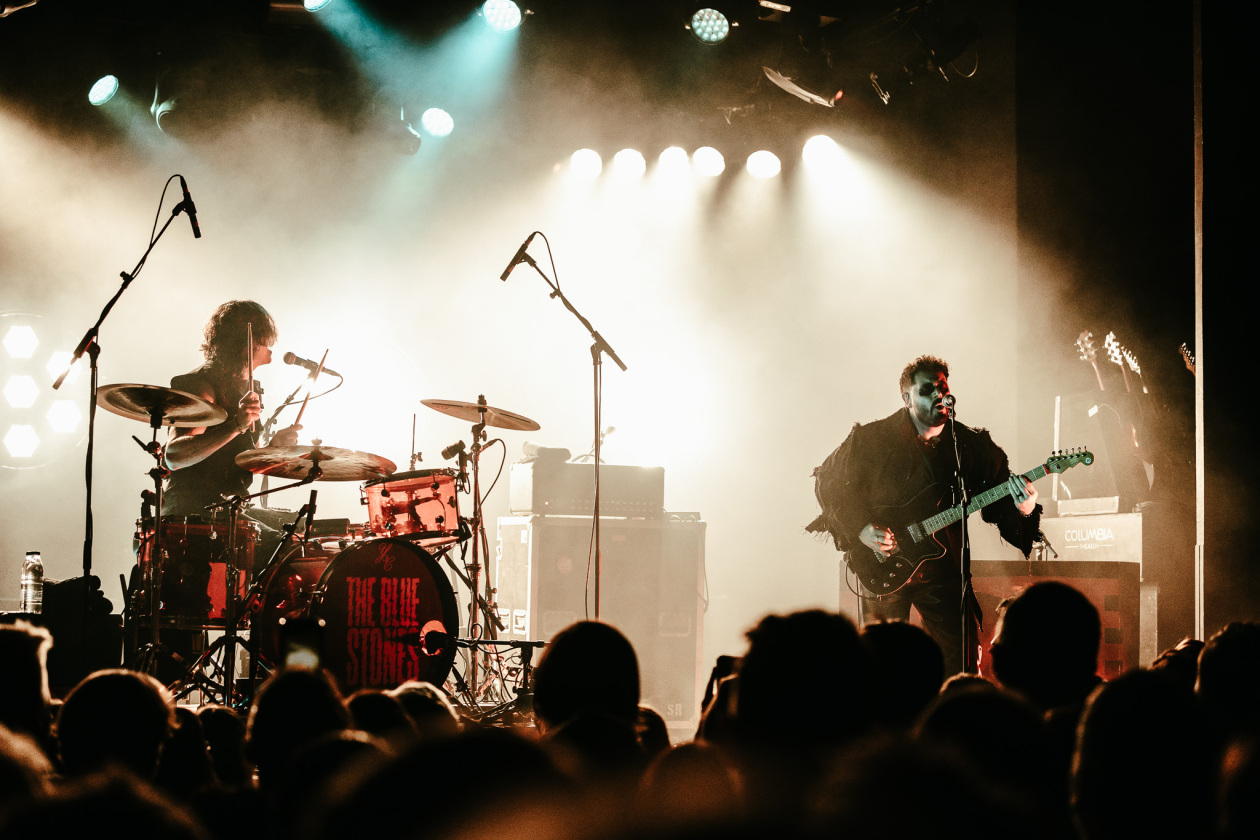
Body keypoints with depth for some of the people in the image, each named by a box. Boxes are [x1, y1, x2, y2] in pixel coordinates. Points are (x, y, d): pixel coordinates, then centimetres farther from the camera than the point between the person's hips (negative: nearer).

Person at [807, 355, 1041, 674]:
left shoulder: (972, 445, 2)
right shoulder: (872, 440, -5)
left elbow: (999, 501, 2)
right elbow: (827, 481, 1)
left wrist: (1024, 512, -22)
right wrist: (861, 530, -10)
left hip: (942, 569, 2)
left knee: (958, 658, -2)